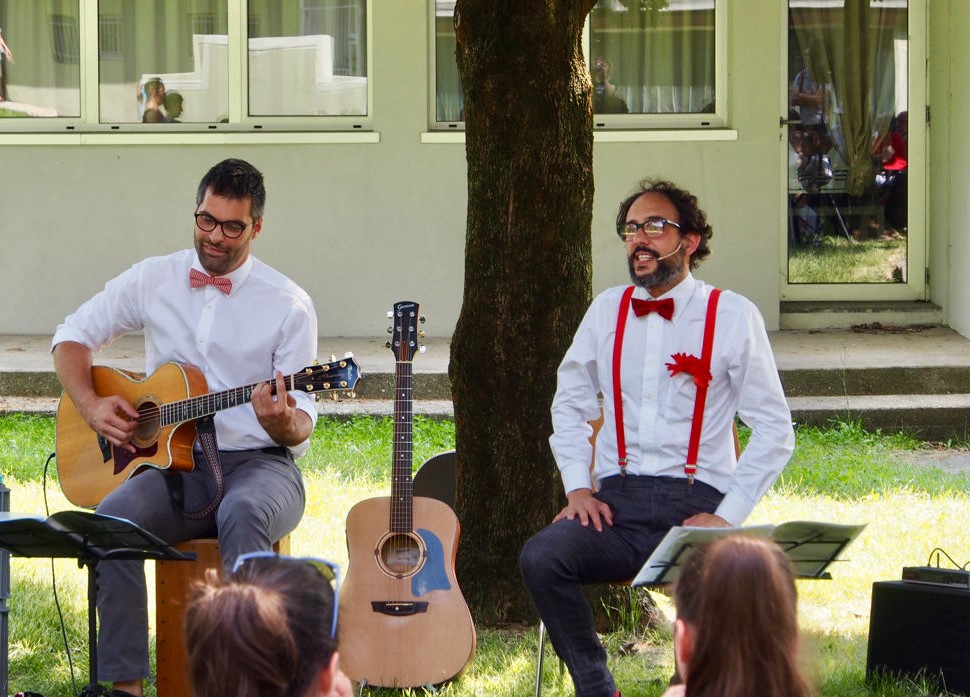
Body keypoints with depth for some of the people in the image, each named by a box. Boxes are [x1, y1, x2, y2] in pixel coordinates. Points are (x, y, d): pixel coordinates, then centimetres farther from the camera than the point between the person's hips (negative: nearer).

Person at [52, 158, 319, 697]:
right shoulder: (154, 280, 8)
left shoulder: (289, 305, 0)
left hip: (258, 463, -2)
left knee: (244, 513, -39)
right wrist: (91, 405, -1)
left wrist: (284, 422, -27)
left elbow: (301, 425, -2)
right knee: (112, 518, -30)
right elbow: (73, 336, 17)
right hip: (174, 465, 2)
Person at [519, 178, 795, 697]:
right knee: (540, 557, -27)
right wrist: (578, 486, 4)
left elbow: (775, 431, 2)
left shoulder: (733, 316, 3)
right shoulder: (607, 310, 15)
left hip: (695, 503, -3)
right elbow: (569, 405, 21)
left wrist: (727, 517, -8)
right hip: (616, 503, 3)